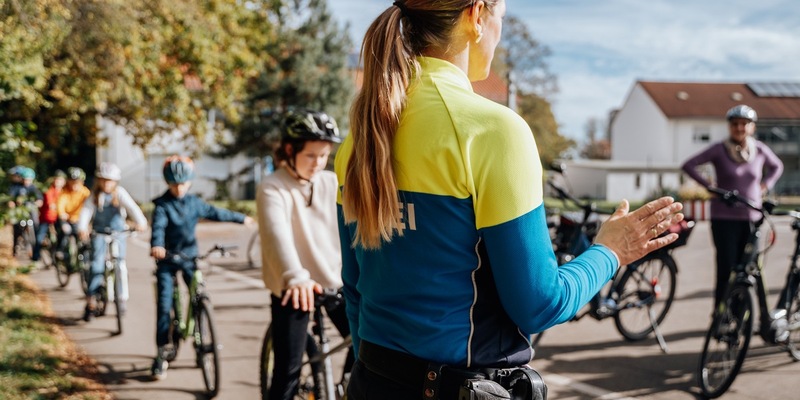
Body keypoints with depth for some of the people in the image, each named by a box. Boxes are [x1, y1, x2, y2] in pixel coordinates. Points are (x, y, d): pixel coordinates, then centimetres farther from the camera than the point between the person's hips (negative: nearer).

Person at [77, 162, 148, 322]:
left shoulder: (120, 193, -7)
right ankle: (90, 301, -3)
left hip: (118, 231, 0)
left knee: (120, 263, -9)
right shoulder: (94, 195, -4)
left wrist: (140, 222, -39)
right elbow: (86, 211, -17)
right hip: (99, 232, 0)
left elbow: (131, 207, -21)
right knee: (96, 264, -10)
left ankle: (122, 297, 9)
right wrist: (82, 228, -35)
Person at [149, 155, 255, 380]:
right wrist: (156, 246, -47)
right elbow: (158, 226, -27)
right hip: (167, 259, -3)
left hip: (189, 257, 4)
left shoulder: (194, 203, 3)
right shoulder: (162, 205, -11)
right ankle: (161, 355, 0)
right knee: (164, 306, -7)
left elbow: (216, 213, 16)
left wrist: (241, 218, 23)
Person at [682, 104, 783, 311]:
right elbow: (689, 165, -5)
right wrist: (709, 185, -8)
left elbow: (777, 166, 23)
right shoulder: (719, 150, -5)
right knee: (726, 270, -6)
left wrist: (765, 186, 9)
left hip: (751, 218, 3)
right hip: (724, 218, -3)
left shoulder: (760, 150, 5)